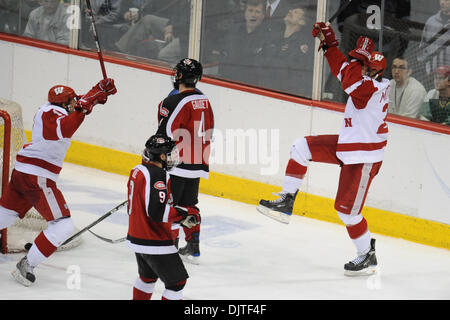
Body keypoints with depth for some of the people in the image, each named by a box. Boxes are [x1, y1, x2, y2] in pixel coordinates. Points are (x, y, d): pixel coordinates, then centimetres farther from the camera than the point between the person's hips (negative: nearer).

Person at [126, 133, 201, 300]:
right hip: (154, 243, -10)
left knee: (148, 276, 29)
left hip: (136, 239, 10)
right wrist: (184, 214, -23)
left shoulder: (138, 170, 6)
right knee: (177, 280, -2)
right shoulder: (157, 175, -24)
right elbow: (157, 211, -31)